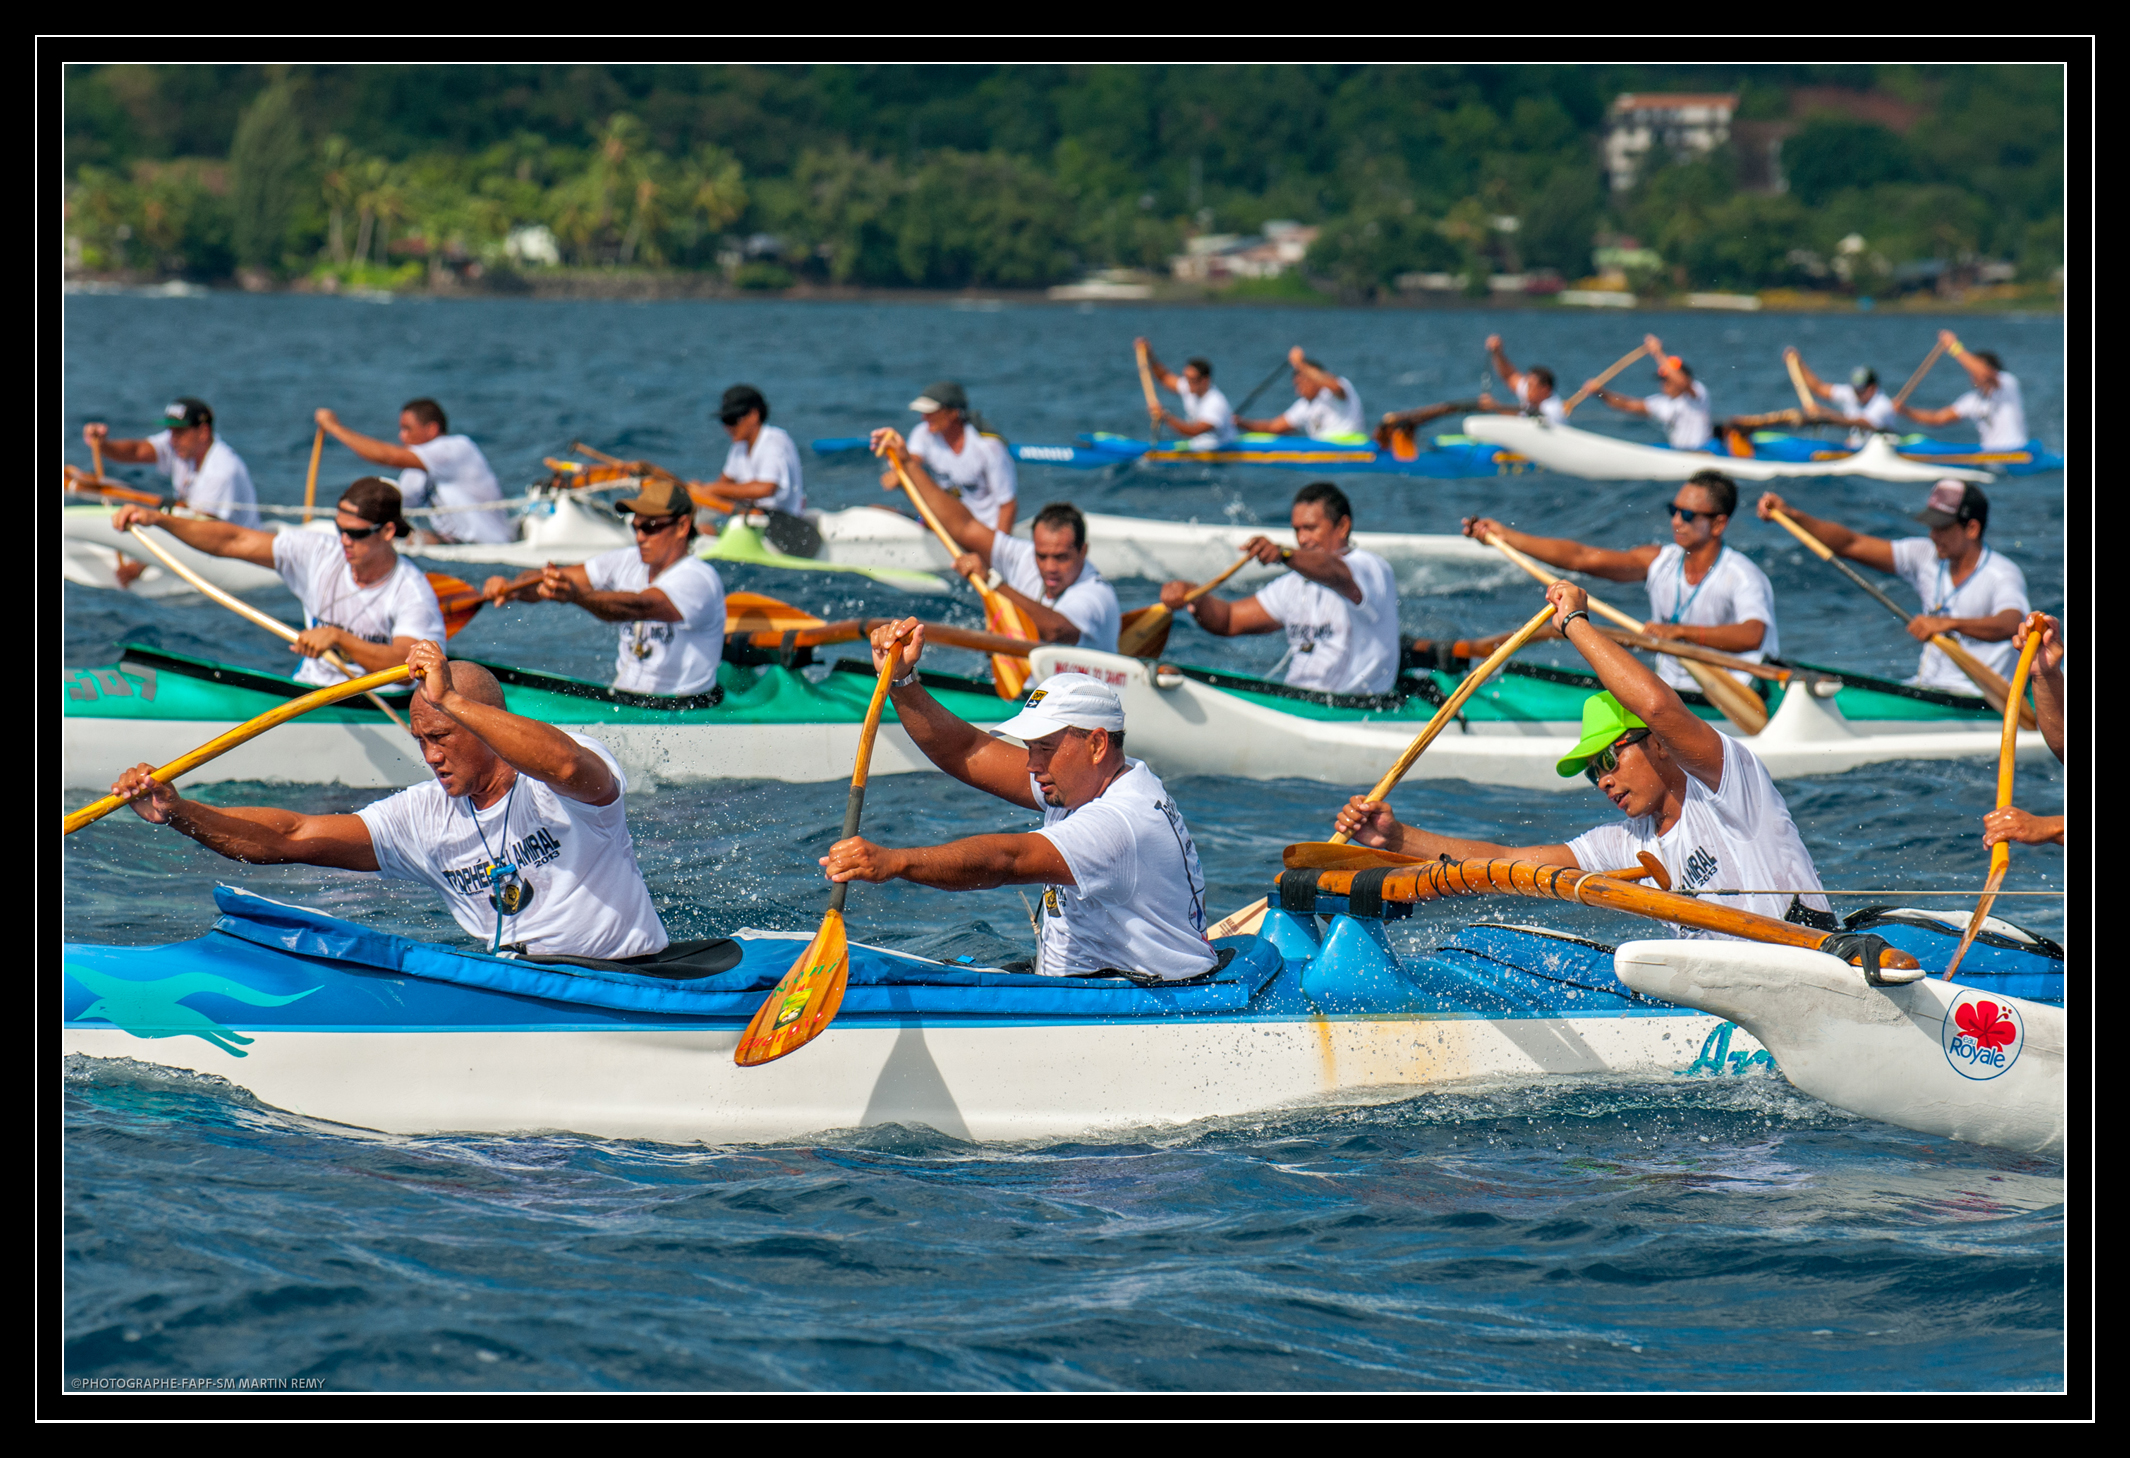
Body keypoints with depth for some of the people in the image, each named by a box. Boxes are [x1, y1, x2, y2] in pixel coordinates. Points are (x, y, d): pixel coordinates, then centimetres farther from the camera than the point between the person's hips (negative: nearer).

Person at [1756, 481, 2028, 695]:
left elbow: (2010, 624, -32)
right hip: (1924, 688, 7)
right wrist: (1792, 515, -1)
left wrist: (1949, 623, -48)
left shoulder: (2004, 575, -10)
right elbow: (1851, 545, 10)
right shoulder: (1927, 557, 10)